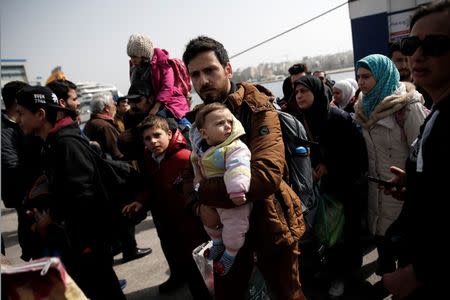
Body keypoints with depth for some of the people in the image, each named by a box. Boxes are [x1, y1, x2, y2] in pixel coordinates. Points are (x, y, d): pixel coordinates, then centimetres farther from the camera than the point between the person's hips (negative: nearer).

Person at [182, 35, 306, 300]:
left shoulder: (259, 109, -18)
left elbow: (266, 175, -33)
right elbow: (190, 174, 3)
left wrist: (205, 192, -24)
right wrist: (199, 206, -19)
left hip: (268, 222, -5)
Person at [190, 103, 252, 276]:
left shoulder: (235, 148, -28)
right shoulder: (199, 146, -5)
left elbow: (238, 168, -42)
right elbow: (196, 160, 17)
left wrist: (237, 190, -53)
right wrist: (198, 175, 8)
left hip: (233, 197, -7)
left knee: (233, 229, -5)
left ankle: (230, 254, 25)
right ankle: (217, 243, 55)